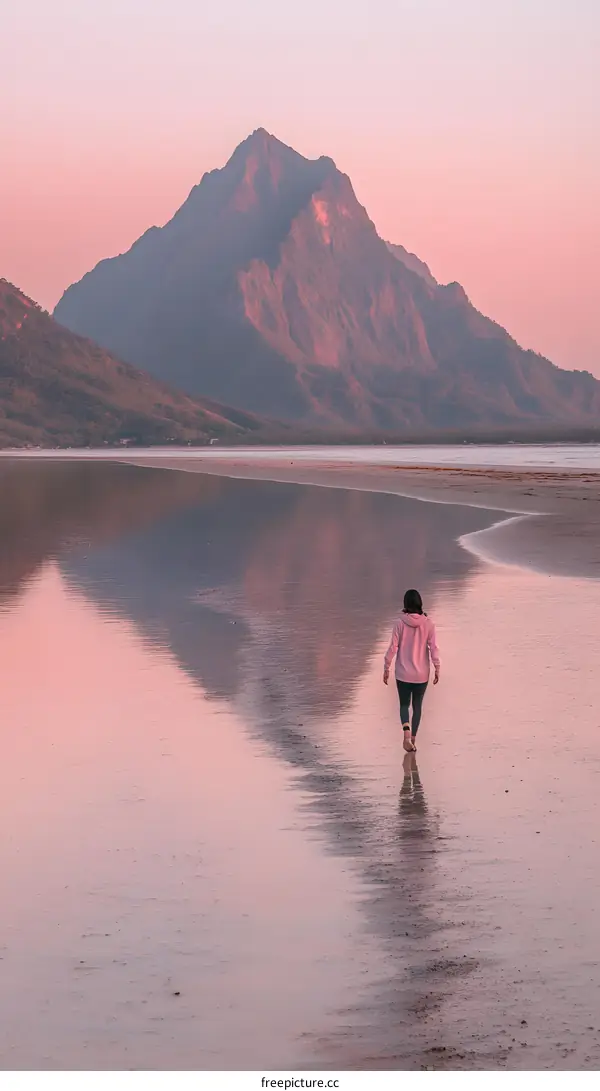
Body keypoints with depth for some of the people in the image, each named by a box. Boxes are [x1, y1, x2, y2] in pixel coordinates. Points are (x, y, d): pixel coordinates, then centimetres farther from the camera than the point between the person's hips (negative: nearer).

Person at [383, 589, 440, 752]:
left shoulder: (400, 623, -10)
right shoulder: (428, 624, -7)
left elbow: (393, 647, -8)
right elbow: (433, 647, -6)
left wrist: (386, 668, 2)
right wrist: (437, 668, 4)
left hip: (403, 673, -1)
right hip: (422, 673, 1)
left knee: (404, 704, 10)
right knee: (417, 705, 15)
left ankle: (407, 733, -14)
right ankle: (413, 739, 17)